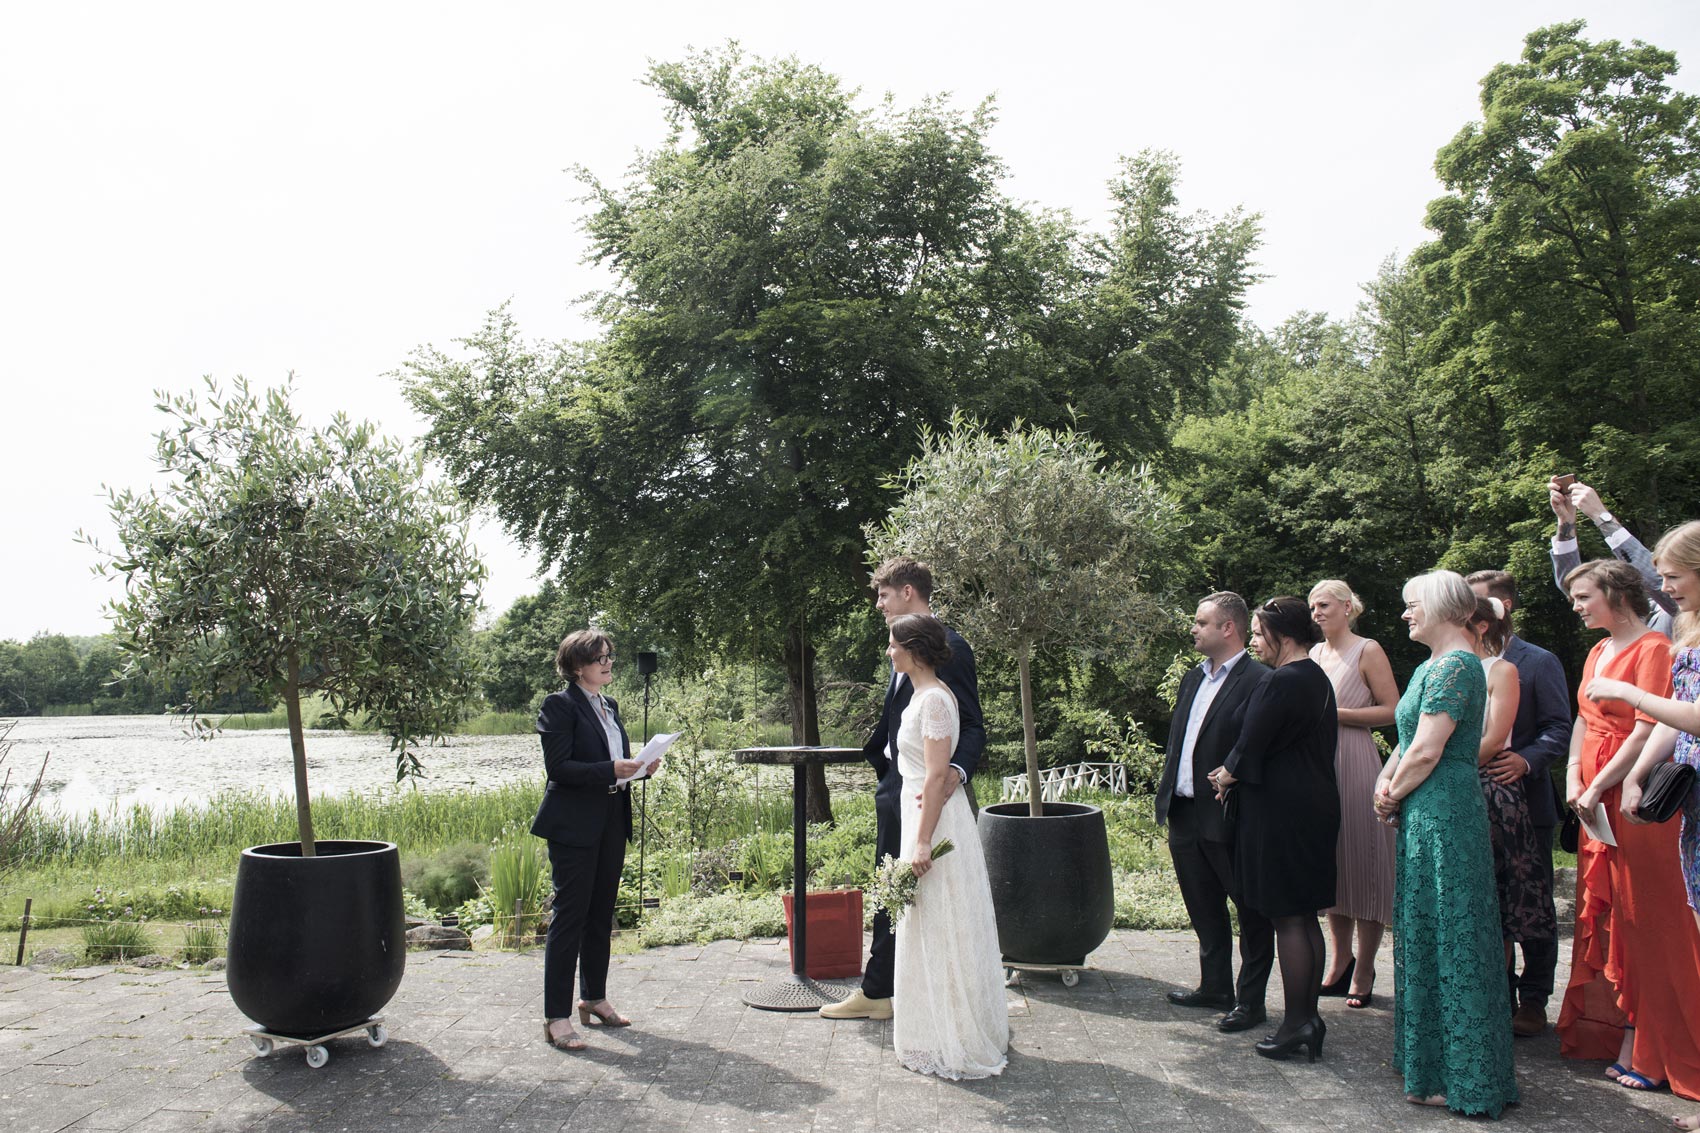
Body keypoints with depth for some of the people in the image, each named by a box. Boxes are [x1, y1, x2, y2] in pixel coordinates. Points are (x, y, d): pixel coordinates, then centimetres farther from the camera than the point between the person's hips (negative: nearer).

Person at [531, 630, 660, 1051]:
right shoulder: (560, 705, -9)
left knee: (601, 915, 14)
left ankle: (594, 999, 27)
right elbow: (558, 767, -16)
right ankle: (556, 1017, -1)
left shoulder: (609, 706, 16)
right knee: (569, 917, -6)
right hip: (573, 825, -8)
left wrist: (638, 767, 2)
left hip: (611, 823, 8)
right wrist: (611, 770, -24)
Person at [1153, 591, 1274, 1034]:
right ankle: (1215, 987, 34)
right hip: (1185, 814, 9)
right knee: (1204, 910, 20)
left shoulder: (1258, 681, -14)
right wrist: (1166, 793, 14)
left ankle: (1250, 1000, 18)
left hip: (1228, 819, -9)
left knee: (1250, 913, 7)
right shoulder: (1192, 678, 13)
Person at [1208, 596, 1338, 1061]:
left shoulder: (1283, 682, -19)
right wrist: (1234, 774, 12)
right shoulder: (1316, 677, 12)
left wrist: (1226, 776, 4)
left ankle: (1296, 1022, 6)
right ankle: (1309, 1015, 22)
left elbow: (1253, 745, -15)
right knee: (1305, 918, 14)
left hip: (1283, 812, -10)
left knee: (1288, 919, -2)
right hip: (1314, 808, 10)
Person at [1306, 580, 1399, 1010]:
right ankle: (1340, 961, 20)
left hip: (1355, 764, -6)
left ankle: (1363, 972, 8)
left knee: (1362, 864, -1)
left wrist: (1336, 713, -14)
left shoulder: (1368, 651, -4)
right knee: (1331, 864, 10)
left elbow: (1392, 710, -10)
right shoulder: (1314, 653, 14)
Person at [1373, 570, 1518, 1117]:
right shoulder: (1429, 667, 16)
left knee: (1446, 937, -2)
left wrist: (1392, 797, -8)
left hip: (1443, 814, -10)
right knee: (1424, 932, 16)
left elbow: (1427, 752, -21)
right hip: (1423, 816, 10)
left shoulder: (1456, 666, -16)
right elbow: (1407, 742, 17)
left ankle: (1458, 1077, 8)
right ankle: (1427, 1057, 28)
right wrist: (1386, 782, 0)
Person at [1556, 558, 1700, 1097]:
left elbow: (1646, 732, -17)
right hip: (1595, 804, 9)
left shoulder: (1653, 649, -12)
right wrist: (1574, 778, 4)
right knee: (1601, 915, 12)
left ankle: (1651, 1053, 7)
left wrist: (1598, 789, -15)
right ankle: (1615, 1034, 22)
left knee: (1642, 919, -2)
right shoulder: (1598, 651, 16)